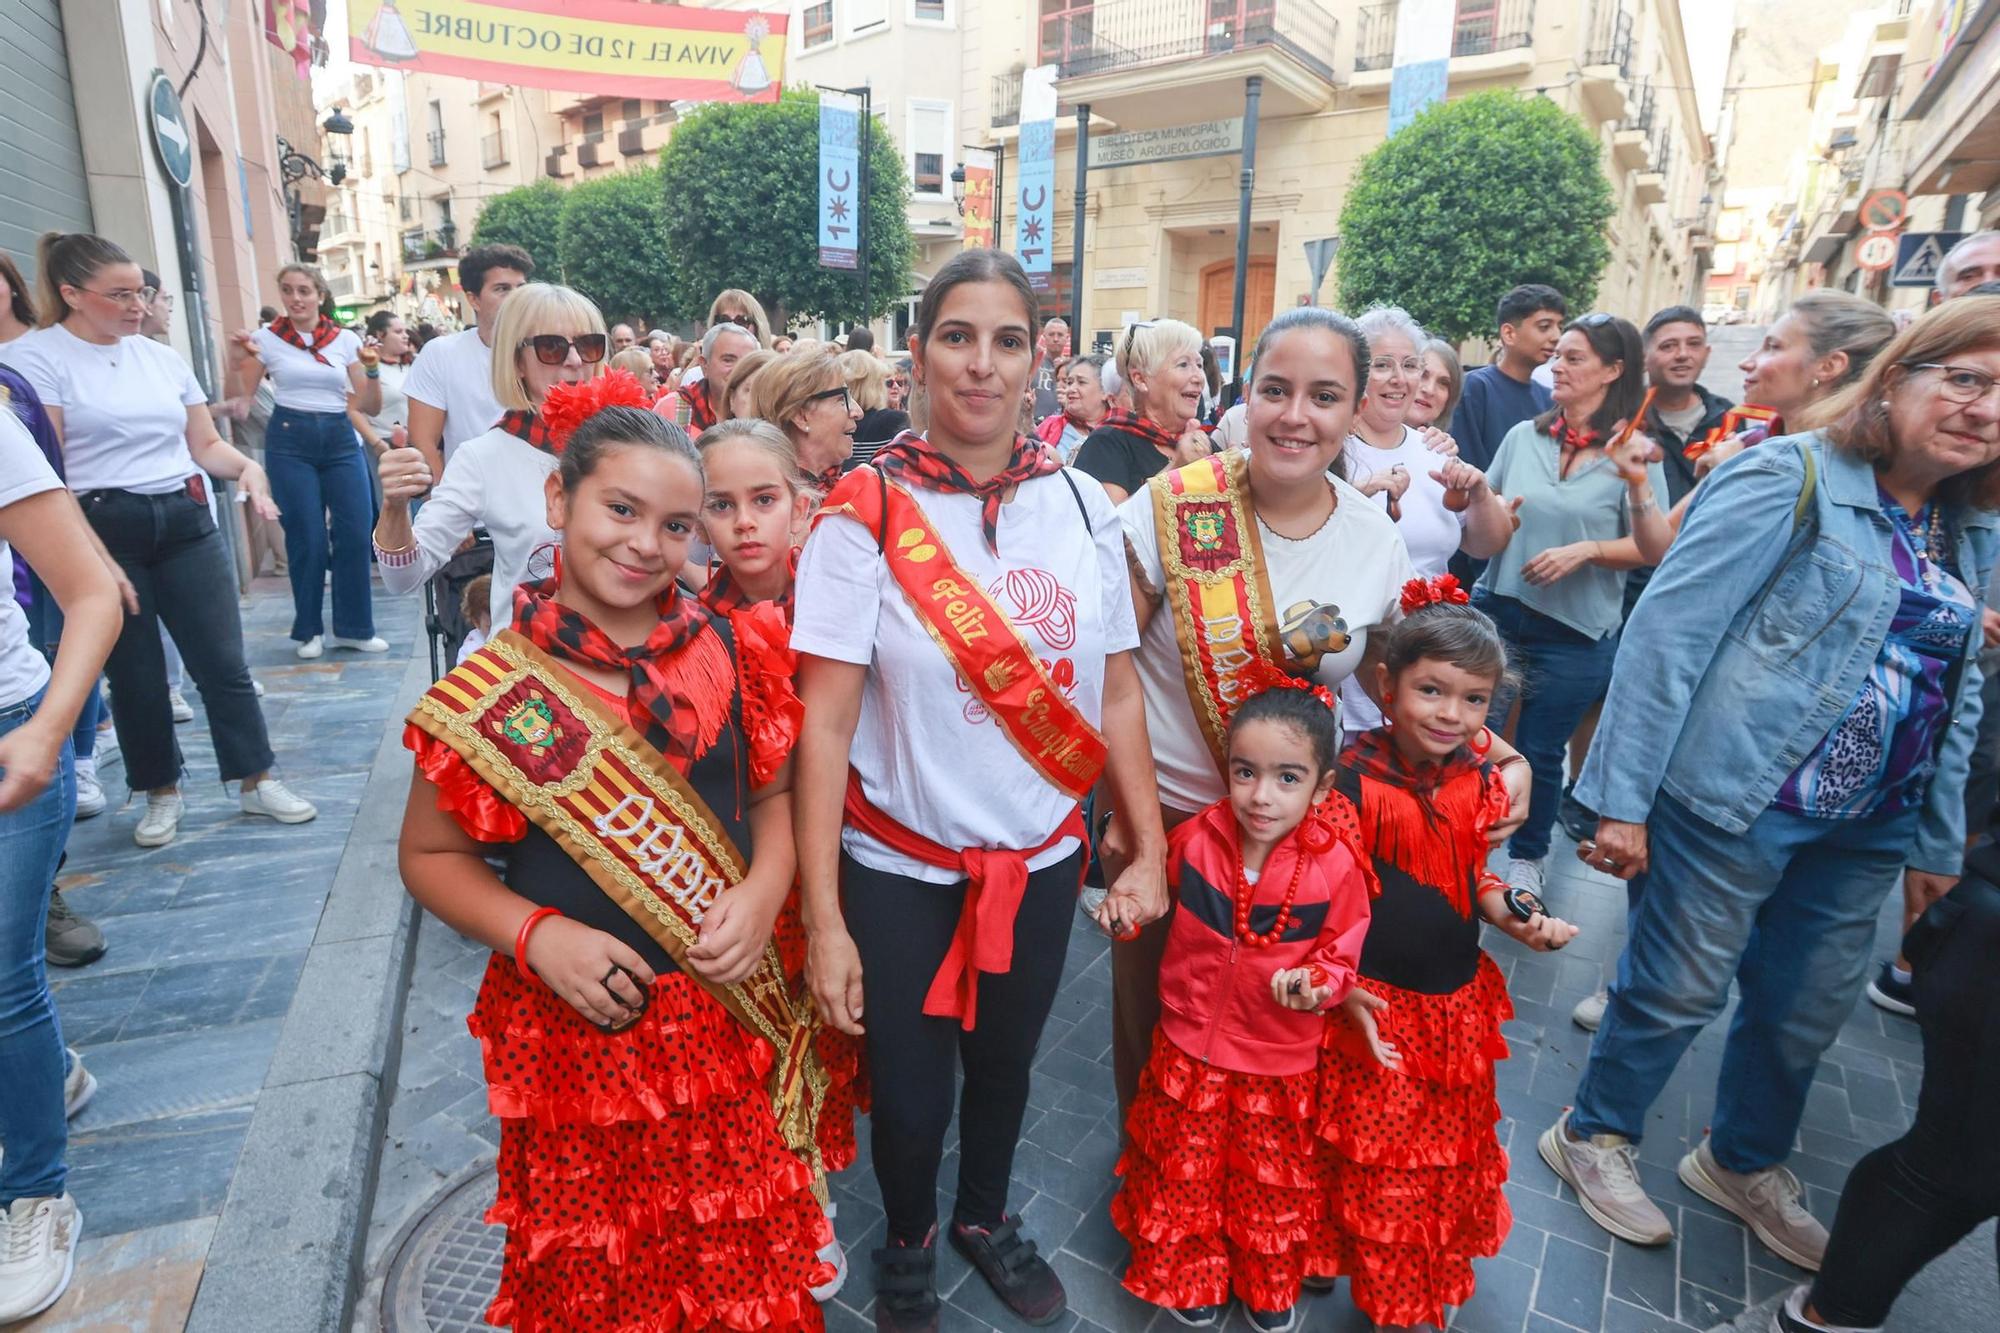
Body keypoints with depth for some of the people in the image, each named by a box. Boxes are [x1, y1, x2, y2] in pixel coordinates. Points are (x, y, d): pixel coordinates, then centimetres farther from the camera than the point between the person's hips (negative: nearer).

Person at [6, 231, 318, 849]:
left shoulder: (161, 357, 10)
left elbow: (204, 444, 14)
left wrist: (246, 466, -9)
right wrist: (92, 559, -17)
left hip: (186, 520, 4)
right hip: (104, 528, -3)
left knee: (223, 660, 3)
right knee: (135, 675, 6)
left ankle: (256, 781, 13)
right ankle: (162, 792, 23)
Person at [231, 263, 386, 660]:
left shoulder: (346, 340, 6)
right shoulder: (266, 337, 2)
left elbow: (371, 407, 5)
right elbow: (241, 399, 4)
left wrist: (372, 369, -10)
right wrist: (240, 363, -11)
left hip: (340, 438, 2)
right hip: (290, 439, -1)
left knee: (356, 534, -4)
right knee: (306, 538, -1)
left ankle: (353, 628, 9)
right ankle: (309, 630, 14)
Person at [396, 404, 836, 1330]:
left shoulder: (728, 654, -4)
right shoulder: (491, 693, -12)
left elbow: (775, 793, 6)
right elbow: (430, 856, -1)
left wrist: (763, 888, -12)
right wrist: (534, 934, -16)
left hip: (725, 1020, 2)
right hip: (576, 1028, -2)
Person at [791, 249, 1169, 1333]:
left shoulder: (1080, 506, -3)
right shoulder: (865, 512, -13)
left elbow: (1118, 696, 2)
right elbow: (825, 723, -15)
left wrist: (1149, 850, 0)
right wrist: (822, 920, -16)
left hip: (1041, 856, 3)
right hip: (901, 866, -2)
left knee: (1005, 1061, 21)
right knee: (907, 1094, 12)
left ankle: (986, 1215, 53)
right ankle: (908, 1243, 46)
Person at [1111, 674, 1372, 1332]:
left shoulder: (1336, 866, -22)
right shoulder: (1195, 839, -16)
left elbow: (1343, 951, -8)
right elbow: (1161, 884, 9)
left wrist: (1318, 982, -25)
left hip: (1281, 1063, -1)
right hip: (1189, 1048, 1)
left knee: (1272, 1183, 22)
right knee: (1184, 1174, 20)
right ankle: (1194, 1277, 47)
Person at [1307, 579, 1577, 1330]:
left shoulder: (1479, 780, -4)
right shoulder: (1353, 782, -21)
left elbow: (1472, 875, 10)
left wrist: (1516, 917, -7)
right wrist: (1346, 991, -18)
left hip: (1457, 1001, 6)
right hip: (1374, 1004, -5)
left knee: (1449, 1157, 22)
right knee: (1373, 1163, 10)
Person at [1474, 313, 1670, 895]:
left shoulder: (1633, 452, -4)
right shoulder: (1524, 436, 4)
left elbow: (1656, 552, -8)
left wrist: (1603, 527, -23)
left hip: (1576, 632, -2)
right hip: (1497, 609, 2)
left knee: (1539, 751, 9)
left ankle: (1527, 855, 30)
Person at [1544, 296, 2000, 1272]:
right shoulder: (1790, 480, -13)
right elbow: (1665, 634, -18)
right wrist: (1621, 797, -20)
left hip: (1865, 828, 8)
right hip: (1733, 801, -7)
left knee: (1807, 1011, 19)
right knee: (1678, 991, 5)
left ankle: (1743, 1164, 43)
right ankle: (1594, 1136, 29)